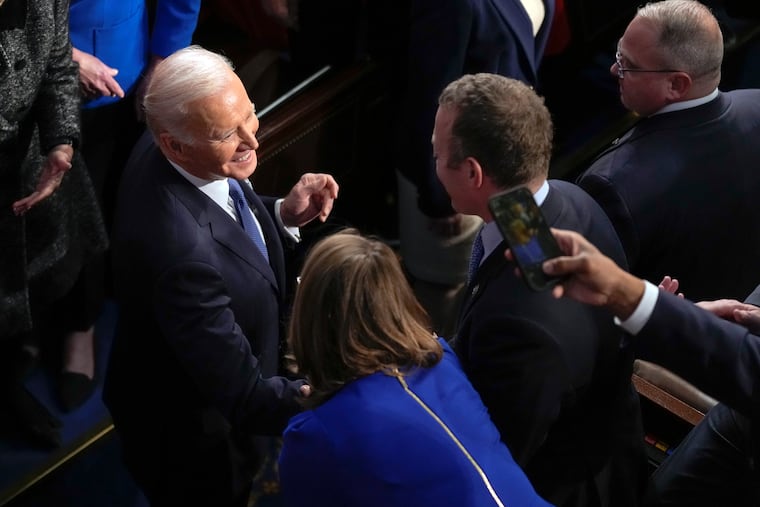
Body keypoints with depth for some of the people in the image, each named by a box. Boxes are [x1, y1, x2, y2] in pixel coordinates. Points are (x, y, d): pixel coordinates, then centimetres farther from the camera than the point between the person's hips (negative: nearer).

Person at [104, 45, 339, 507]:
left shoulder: (163, 156, -16)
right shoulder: (177, 247, -42)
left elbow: (225, 226, 4)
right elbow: (243, 397, -36)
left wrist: (283, 216, -13)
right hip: (193, 443, -7)